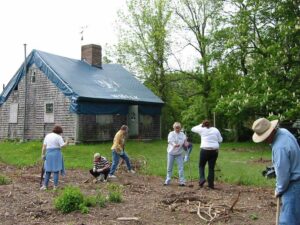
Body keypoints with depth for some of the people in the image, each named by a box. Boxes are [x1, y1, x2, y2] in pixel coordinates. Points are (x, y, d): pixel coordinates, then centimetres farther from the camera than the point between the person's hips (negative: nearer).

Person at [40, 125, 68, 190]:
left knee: (48, 170, 14)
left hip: (49, 154, 4)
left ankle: (45, 186, 9)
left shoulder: (47, 136, 9)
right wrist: (66, 143, 6)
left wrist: (43, 155, 7)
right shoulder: (58, 137, -6)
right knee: (56, 170, 2)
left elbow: (44, 146, 5)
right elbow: (62, 145, -14)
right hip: (57, 154, -4)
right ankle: (55, 186, 2)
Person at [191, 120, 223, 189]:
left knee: (201, 165, 14)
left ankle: (202, 179, -6)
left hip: (205, 150, -3)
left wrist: (200, 125, 25)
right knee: (211, 167, 8)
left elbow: (193, 129, 16)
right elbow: (220, 140, 11)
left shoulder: (202, 129, 1)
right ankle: (211, 184, 10)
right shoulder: (215, 130, 8)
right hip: (214, 150, 3)